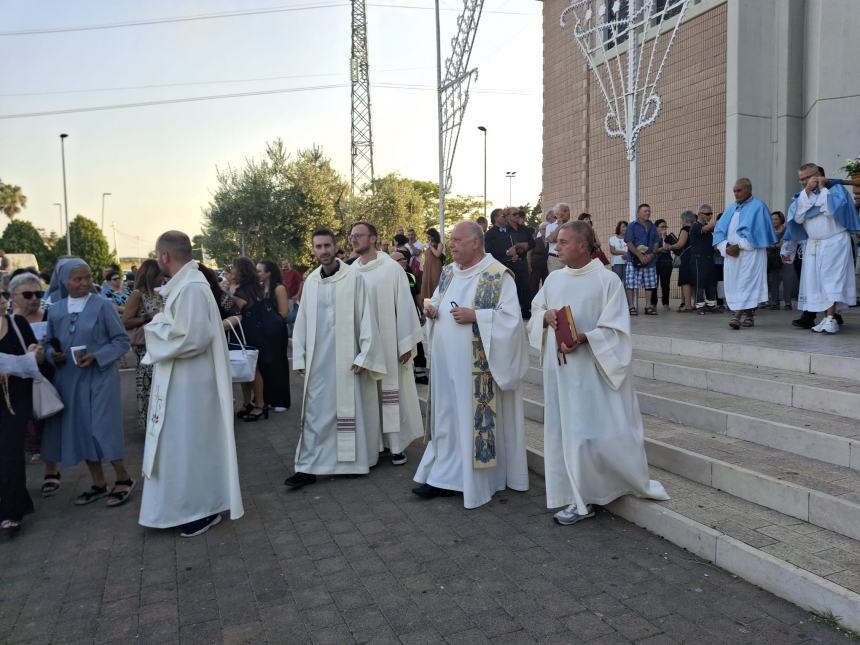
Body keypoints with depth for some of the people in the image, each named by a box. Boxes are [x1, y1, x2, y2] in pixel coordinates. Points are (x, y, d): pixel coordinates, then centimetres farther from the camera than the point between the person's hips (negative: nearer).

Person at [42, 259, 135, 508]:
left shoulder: (103, 305, -8)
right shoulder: (55, 310, 5)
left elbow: (122, 340, -7)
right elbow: (49, 342, 15)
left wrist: (96, 356, -18)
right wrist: (52, 355, -7)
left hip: (99, 377, -5)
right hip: (69, 379, 5)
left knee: (102, 428, -5)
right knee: (81, 430, 10)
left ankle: (123, 478, 13)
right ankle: (98, 484, 23)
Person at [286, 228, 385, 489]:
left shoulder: (354, 277, -5)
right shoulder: (310, 281, 8)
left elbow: (366, 317, -7)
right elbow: (302, 322, 11)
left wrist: (364, 355, -10)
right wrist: (299, 357, 7)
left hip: (347, 358, -3)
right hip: (317, 359, 4)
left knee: (350, 409, 6)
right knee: (315, 413, 4)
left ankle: (354, 461, 20)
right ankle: (308, 467, 8)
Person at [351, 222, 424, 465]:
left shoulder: (391, 268, -7)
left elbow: (404, 305, -7)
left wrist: (406, 343, -9)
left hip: (388, 343, -4)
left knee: (392, 390, 4)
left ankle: (397, 444, 14)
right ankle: (373, 441, 21)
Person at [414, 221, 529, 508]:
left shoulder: (498, 275, -11)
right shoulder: (448, 272, 11)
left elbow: (511, 317, -15)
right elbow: (438, 301, 23)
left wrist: (474, 316, -22)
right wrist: (430, 307, 1)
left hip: (476, 364, -7)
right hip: (446, 362, 7)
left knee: (476, 418, 1)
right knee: (447, 417, 11)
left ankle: (478, 482, 16)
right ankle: (444, 477, 22)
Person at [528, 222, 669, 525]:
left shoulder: (607, 281, -8)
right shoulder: (554, 279, 8)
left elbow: (616, 329, -11)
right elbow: (535, 312, 16)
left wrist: (584, 338, -26)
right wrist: (546, 317, -7)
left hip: (594, 369, -5)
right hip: (560, 370, 5)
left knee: (604, 433, -1)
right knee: (568, 432, 7)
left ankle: (635, 482, 26)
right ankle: (582, 498, 18)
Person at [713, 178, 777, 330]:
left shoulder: (757, 207, -1)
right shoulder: (732, 208, 17)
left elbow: (754, 231, -11)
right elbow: (720, 229, 9)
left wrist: (738, 246, -14)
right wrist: (726, 246, -8)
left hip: (750, 252, -6)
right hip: (731, 254, 6)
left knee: (746, 283, -10)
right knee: (733, 284, 3)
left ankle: (737, 316, -20)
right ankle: (749, 316, 11)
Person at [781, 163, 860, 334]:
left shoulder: (836, 189, 0)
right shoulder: (801, 195, 11)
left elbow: (831, 209, -19)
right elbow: (797, 217, -5)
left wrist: (822, 188, -9)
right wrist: (807, 191, -9)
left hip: (835, 242, -5)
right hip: (812, 245, 5)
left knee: (831, 280, -13)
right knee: (818, 282, 0)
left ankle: (831, 319, -17)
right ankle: (827, 318, 4)